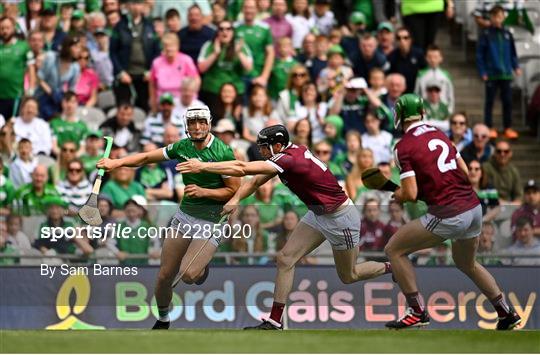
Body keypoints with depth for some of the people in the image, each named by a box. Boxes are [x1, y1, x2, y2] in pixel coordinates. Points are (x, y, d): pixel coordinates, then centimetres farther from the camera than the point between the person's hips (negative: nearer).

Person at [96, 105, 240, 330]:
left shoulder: (223, 153, -12)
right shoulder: (182, 147, 2)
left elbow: (234, 191, -8)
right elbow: (147, 158, 7)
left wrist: (203, 192, -19)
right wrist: (117, 163, -6)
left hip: (211, 221, -5)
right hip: (184, 216, 5)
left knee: (188, 274, -24)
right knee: (164, 276, 4)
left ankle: (202, 268, 13)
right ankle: (163, 320, 29)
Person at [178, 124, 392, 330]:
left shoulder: (290, 160, -30)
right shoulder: (285, 154, -4)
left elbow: (243, 169, -34)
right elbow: (255, 181, -4)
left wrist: (203, 166, -32)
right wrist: (235, 199, -23)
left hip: (340, 218, -9)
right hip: (317, 214, 9)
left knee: (348, 276, 9)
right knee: (285, 259, -2)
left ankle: (393, 268, 34)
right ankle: (274, 322, 2)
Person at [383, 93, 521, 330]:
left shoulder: (404, 147, -8)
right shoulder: (439, 134, 13)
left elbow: (410, 194, -13)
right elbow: (465, 172, 16)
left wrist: (396, 195, 8)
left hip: (449, 215, -7)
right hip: (474, 207, 7)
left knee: (394, 250, 7)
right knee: (466, 264, 31)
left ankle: (417, 312, 3)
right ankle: (507, 313, 31)